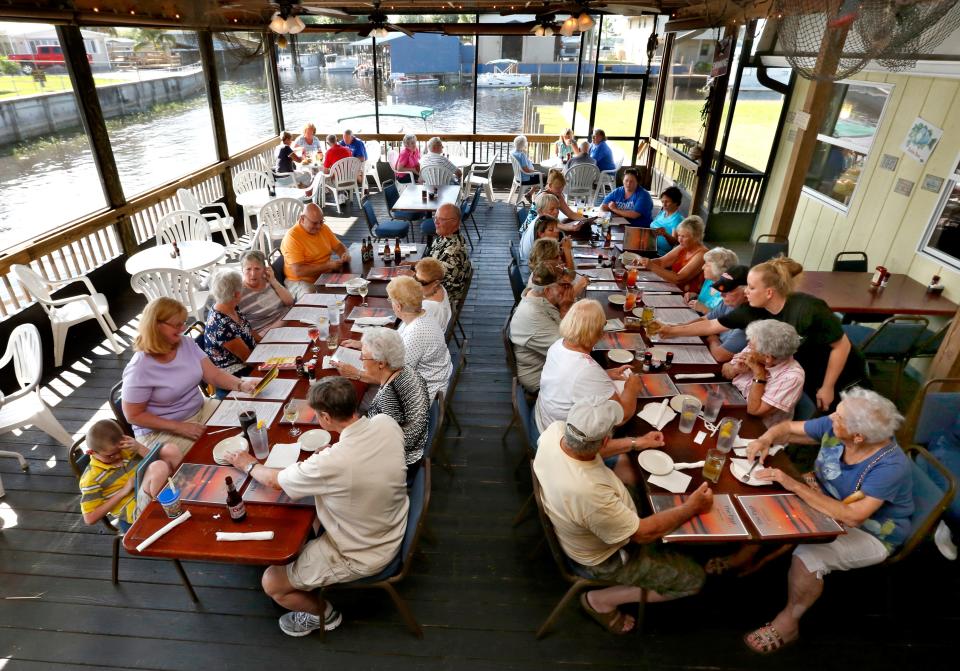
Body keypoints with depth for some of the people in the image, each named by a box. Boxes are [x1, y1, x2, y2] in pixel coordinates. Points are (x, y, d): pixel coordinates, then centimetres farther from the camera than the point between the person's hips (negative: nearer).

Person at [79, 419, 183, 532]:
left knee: (170, 449, -15)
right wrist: (123, 491, -12)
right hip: (137, 512, -6)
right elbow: (90, 518, -8)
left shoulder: (125, 449, 8)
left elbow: (155, 460, 10)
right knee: (159, 467, -34)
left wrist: (139, 448, -9)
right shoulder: (91, 478, -7)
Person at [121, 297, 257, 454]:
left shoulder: (187, 343, -4)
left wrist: (241, 385, -25)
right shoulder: (139, 369, -22)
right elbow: (133, 415, -14)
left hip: (200, 410, 6)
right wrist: (179, 427, -20)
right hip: (160, 431, -6)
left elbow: (214, 374, -5)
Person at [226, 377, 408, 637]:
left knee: (271, 583, 9)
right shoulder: (386, 423, -19)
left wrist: (249, 465, 4)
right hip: (391, 532, 7)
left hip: (362, 556, -7)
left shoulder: (332, 463, -37)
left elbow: (275, 480, -15)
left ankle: (323, 614, 32)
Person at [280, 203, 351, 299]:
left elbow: (339, 246, 18)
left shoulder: (324, 228, 5)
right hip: (301, 281, -7)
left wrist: (345, 255, -7)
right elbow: (298, 271, -22)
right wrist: (328, 265, -26)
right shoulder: (292, 237, -16)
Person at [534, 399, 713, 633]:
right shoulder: (589, 493, -45)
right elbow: (643, 533, -25)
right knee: (693, 579, 6)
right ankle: (601, 600, 11)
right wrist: (691, 508, -12)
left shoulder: (555, 430, -26)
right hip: (603, 557, -7)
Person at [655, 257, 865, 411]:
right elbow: (712, 326, -8)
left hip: (838, 376, -5)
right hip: (805, 375, 5)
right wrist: (674, 330, -9)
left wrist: (827, 387, -19)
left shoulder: (808, 309, -34)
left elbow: (842, 345, -25)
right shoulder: (753, 311, -18)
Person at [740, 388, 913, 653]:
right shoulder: (833, 428, -17)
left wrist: (795, 485, -39)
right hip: (827, 503, 7)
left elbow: (851, 517, -39)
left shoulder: (890, 466, -33)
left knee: (807, 556, -27)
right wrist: (767, 438, -24)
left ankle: (788, 622, -2)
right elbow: (788, 428, -2)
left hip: (869, 534, -6)